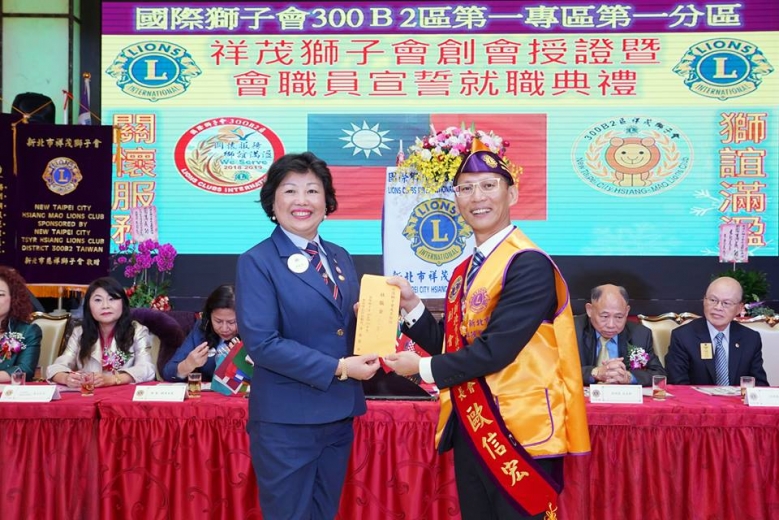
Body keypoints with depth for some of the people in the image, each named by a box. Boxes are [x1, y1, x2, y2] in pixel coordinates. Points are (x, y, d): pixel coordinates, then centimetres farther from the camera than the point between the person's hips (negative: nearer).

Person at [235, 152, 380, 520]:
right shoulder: (257, 262, -9)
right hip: (286, 420, -6)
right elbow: (261, 342, -18)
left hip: (339, 414, 6)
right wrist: (337, 369, -19)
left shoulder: (340, 258, 10)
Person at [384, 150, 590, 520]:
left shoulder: (528, 264, -16)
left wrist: (423, 368, -11)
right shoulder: (465, 271, 11)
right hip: (469, 430, 8)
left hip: (519, 433, -8)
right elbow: (452, 345, 11)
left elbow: (496, 350, -23)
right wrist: (411, 305, -3)